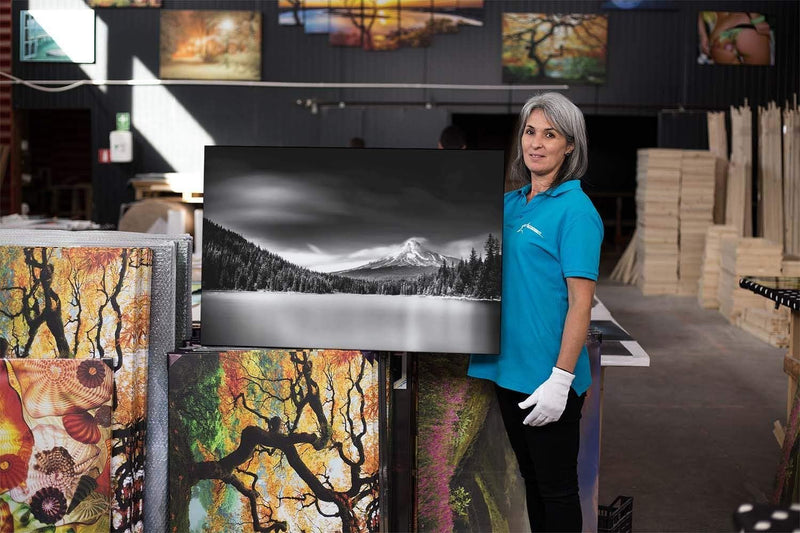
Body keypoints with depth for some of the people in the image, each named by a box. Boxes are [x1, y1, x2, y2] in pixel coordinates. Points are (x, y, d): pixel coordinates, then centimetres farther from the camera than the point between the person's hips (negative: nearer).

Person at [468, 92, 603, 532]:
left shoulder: (575, 210, -12)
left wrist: (560, 379, -21)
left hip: (547, 376, -7)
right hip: (508, 368, 7)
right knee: (531, 479, 19)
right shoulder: (510, 203, 9)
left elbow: (581, 302, -17)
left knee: (556, 488, 5)